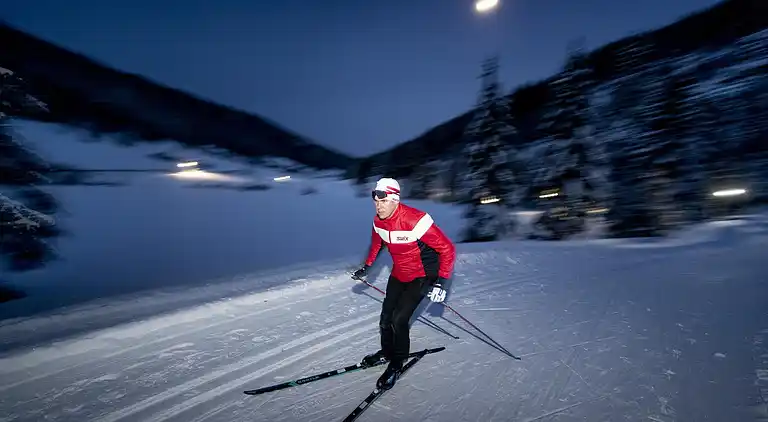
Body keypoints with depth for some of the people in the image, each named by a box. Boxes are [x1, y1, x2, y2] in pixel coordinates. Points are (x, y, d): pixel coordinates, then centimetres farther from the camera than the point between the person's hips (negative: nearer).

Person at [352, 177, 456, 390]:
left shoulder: (415, 220, -32)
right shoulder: (378, 221, -9)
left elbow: (447, 248, -26)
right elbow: (376, 243, 16)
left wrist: (441, 281, -29)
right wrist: (367, 266, 18)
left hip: (422, 275, -6)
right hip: (398, 274, 6)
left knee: (399, 319, -12)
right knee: (386, 317, 9)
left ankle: (398, 362, 14)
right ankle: (387, 352, 37)